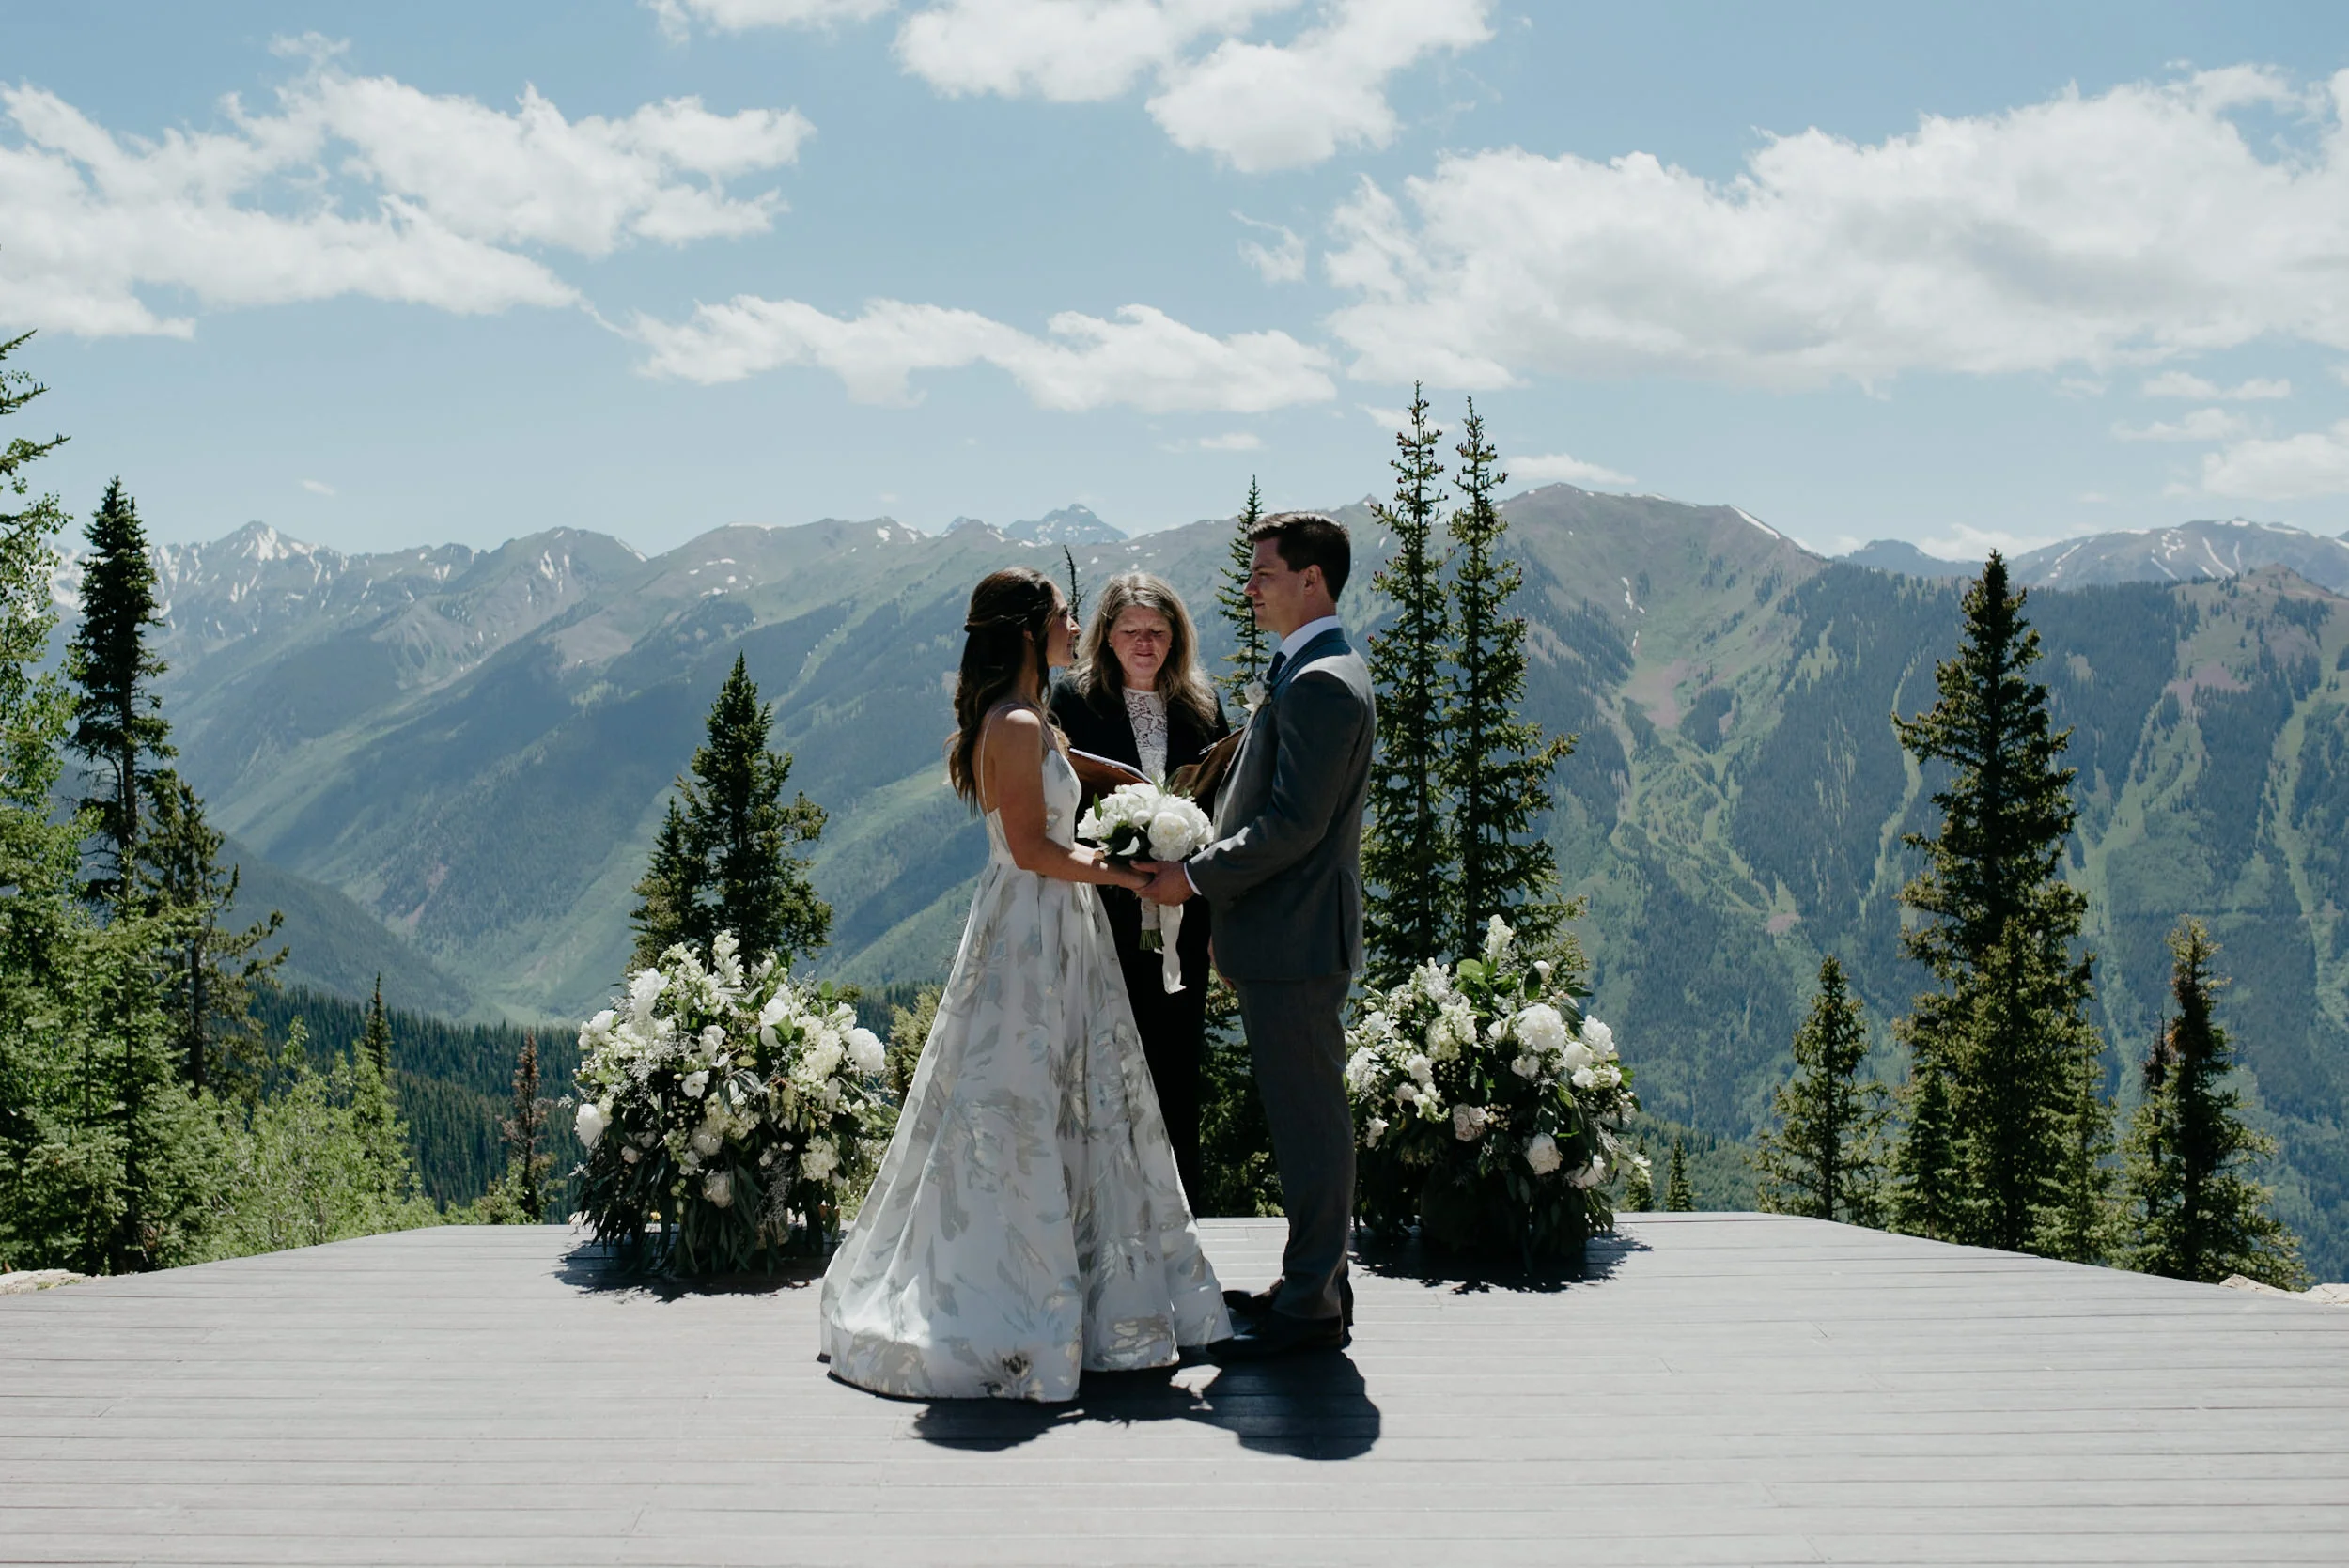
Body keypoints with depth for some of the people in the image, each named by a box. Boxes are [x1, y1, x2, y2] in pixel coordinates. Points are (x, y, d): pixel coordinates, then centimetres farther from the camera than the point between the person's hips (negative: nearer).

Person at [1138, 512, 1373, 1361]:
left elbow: (1293, 823, -22)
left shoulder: (1320, 683, -18)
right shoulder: (1312, 671, 16)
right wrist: (1207, 867, 15)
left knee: (1308, 1120, -2)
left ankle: (1309, 1306, 7)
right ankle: (1316, 1282, 26)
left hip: (1292, 940, -11)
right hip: (1285, 935, 11)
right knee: (1305, 1117, 16)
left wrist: (1198, 875, -13)